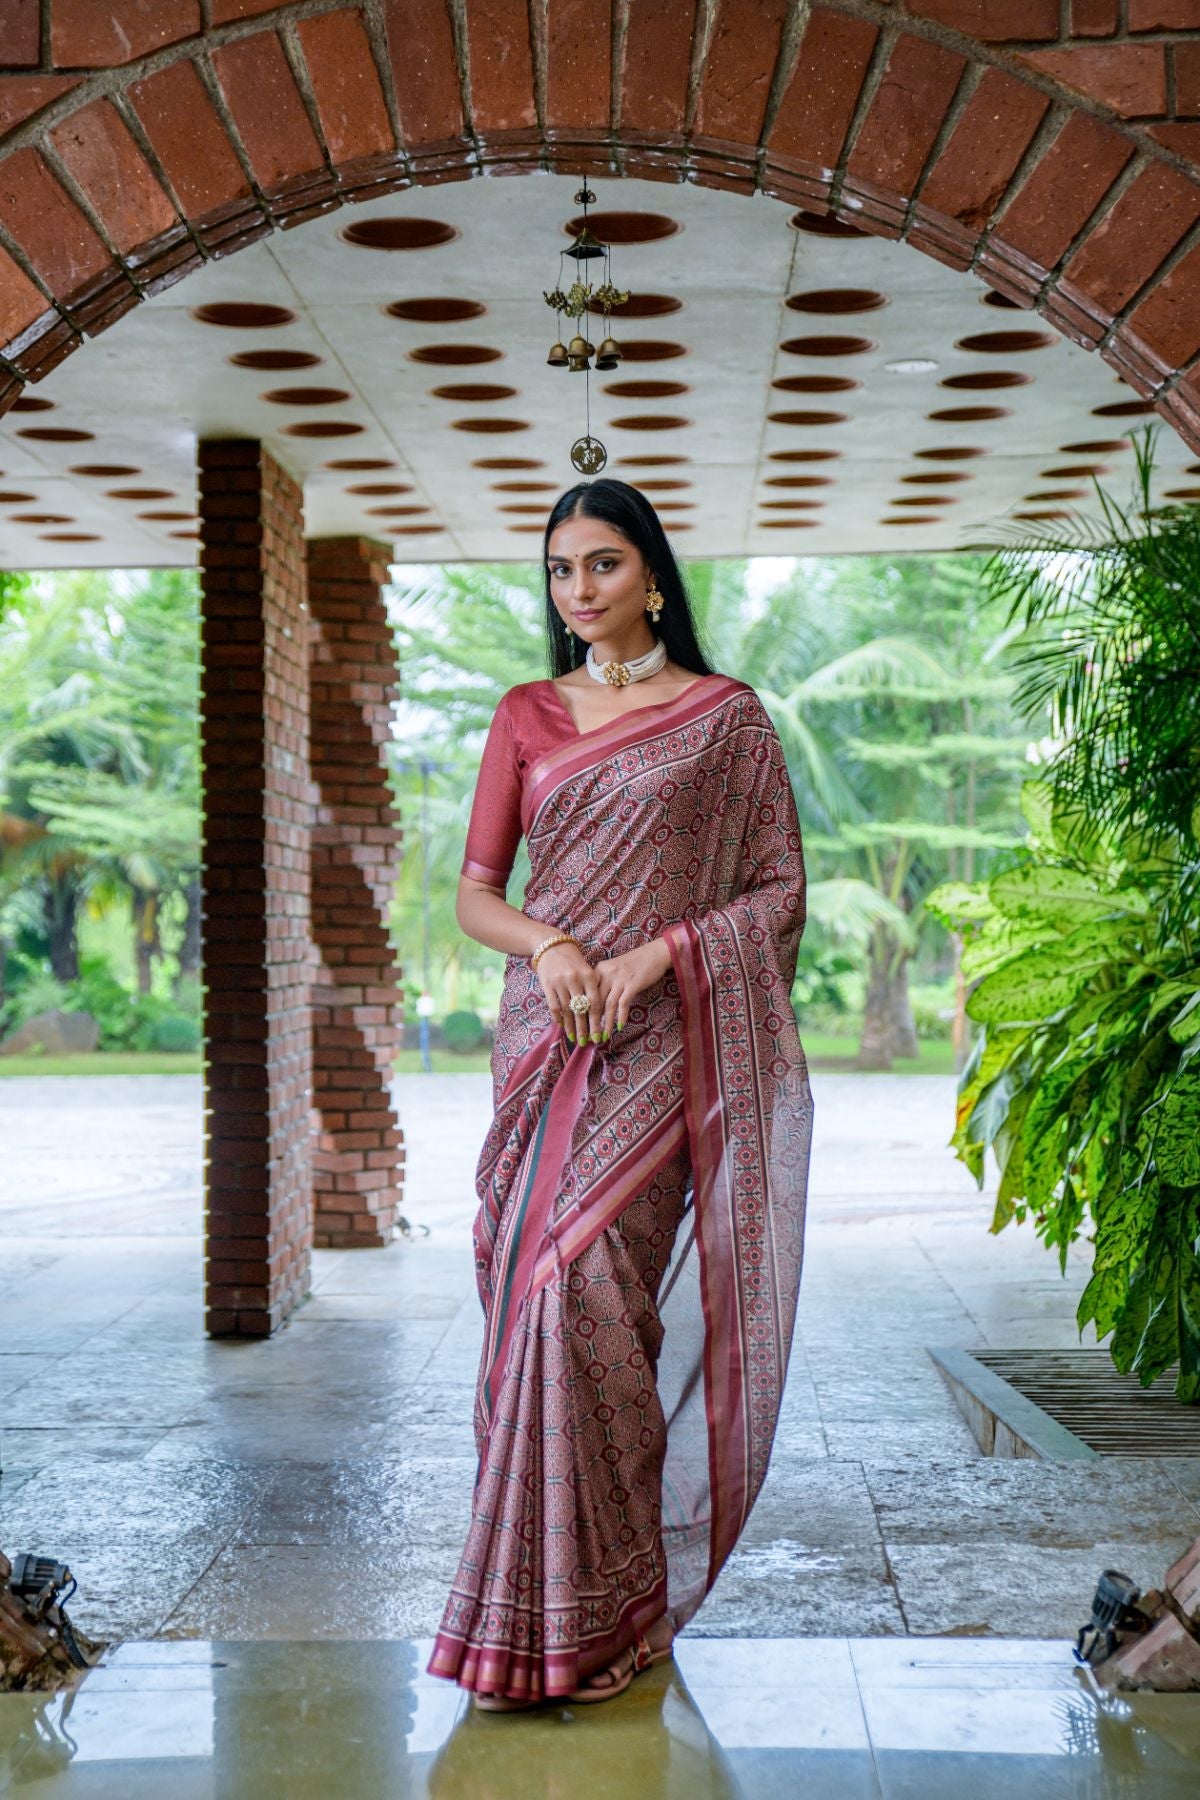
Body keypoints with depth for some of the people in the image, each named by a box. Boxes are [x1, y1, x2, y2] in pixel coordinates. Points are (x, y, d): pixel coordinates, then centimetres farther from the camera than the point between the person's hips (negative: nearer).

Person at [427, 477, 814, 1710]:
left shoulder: (726, 716, 4)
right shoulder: (526, 715, 13)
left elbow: (778, 889, 1)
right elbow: (475, 891, 10)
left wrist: (651, 957, -11)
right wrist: (550, 947, -11)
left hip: (663, 1039, -4)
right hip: (543, 1036, 4)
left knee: (580, 1273, -16)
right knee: (538, 1282, 0)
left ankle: (594, 1608, -5)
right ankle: (556, 1597, 12)